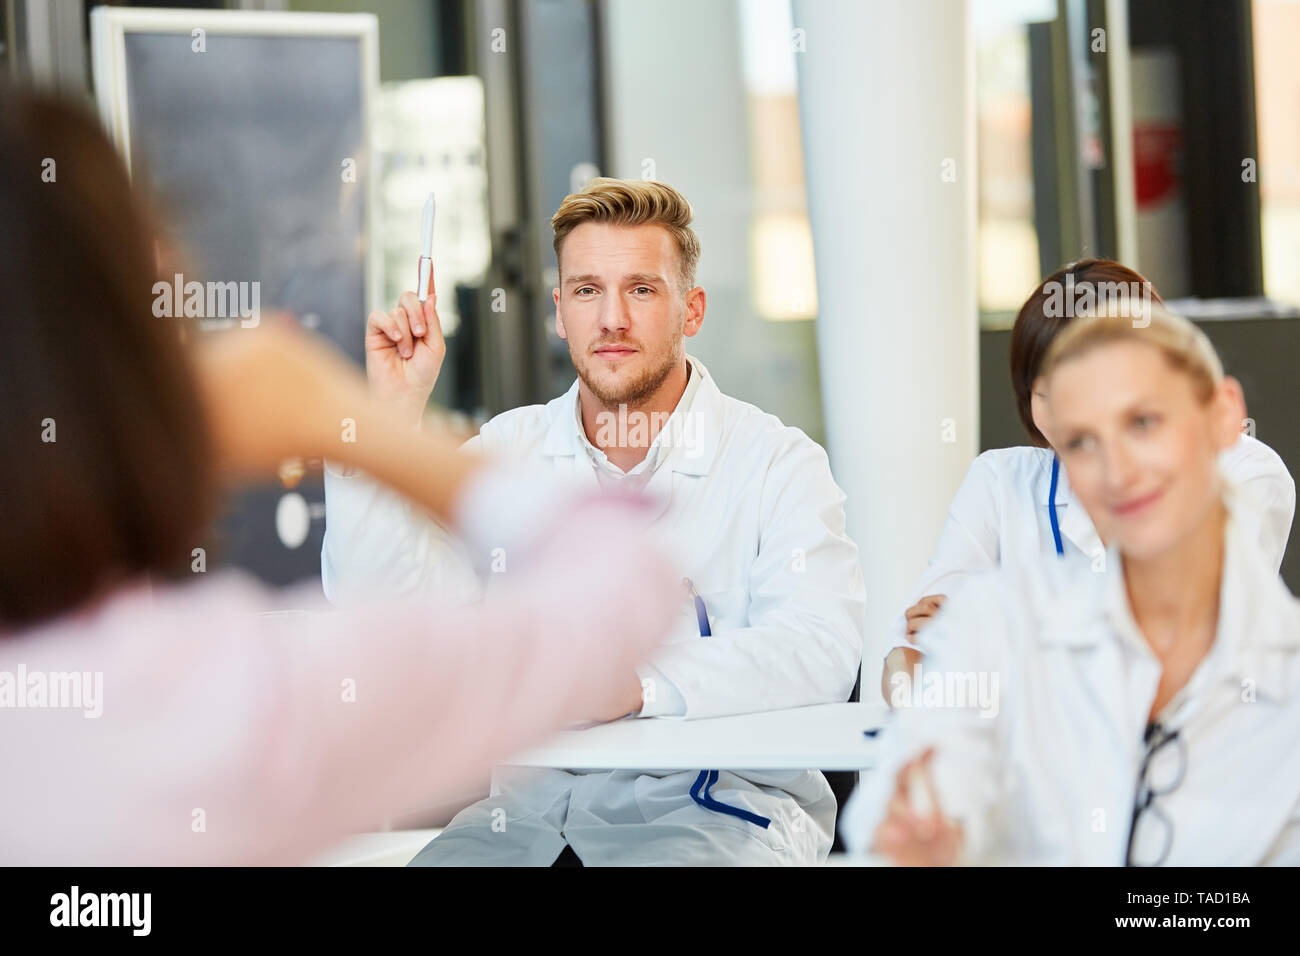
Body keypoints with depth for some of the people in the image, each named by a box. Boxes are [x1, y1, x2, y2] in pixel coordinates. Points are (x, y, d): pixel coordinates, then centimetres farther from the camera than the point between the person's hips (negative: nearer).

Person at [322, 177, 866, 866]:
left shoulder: (776, 461, 2)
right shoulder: (507, 453, 13)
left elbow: (819, 649, -16)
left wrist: (641, 685, -30)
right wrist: (393, 415, -5)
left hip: (720, 802, -3)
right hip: (534, 801, 4)